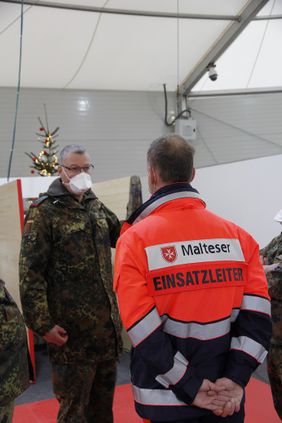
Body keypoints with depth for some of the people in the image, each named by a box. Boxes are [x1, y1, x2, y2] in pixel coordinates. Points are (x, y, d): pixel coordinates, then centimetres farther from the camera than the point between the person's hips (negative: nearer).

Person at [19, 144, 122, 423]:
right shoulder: (44, 211, -10)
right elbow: (30, 273, -14)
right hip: (70, 330, -6)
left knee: (104, 399, 19)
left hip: (107, 322, 7)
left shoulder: (96, 205, 11)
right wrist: (42, 325, -17)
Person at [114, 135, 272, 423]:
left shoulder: (135, 239, -12)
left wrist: (188, 387, -11)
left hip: (166, 398, -2)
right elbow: (257, 314, -6)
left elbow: (142, 328, -17)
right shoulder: (238, 236, -2)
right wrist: (235, 379, -7)